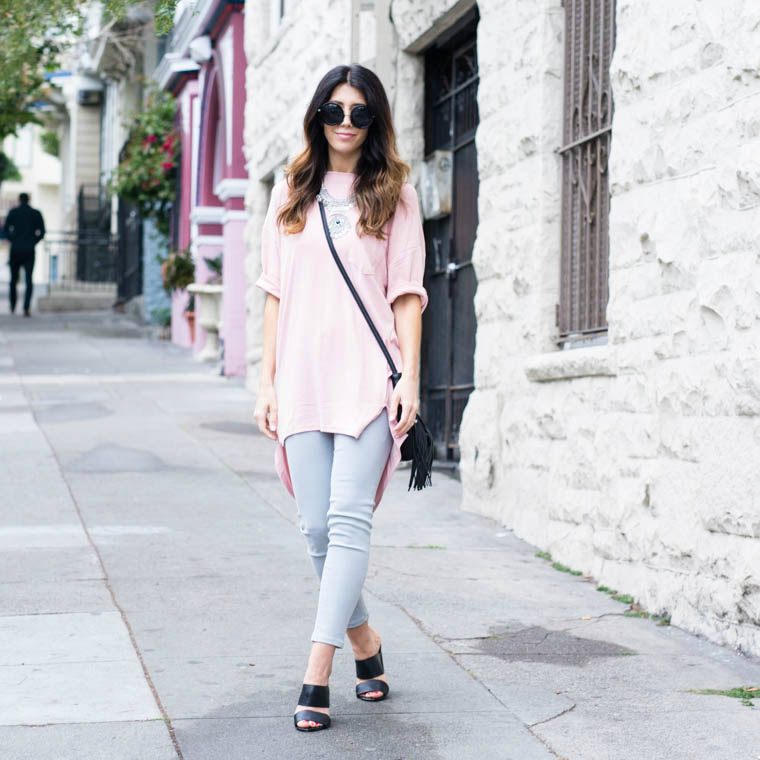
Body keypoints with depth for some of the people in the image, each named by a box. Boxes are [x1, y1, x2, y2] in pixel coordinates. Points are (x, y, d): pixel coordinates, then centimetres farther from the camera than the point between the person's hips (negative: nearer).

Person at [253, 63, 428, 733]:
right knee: (317, 526, 2)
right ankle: (365, 641, 23)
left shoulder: (394, 194, 8)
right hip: (303, 376, 3)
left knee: (349, 518, -14)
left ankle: (317, 676, -16)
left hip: (369, 376, -3)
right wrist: (267, 382, 9)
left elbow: (406, 294, 4)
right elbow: (276, 293, 14)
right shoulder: (292, 193, 15)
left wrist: (410, 378, -5)